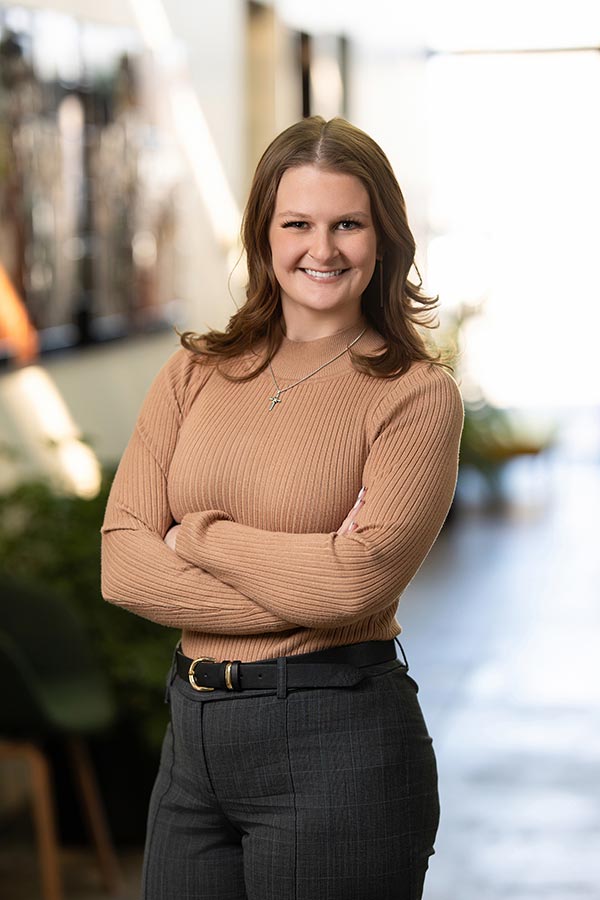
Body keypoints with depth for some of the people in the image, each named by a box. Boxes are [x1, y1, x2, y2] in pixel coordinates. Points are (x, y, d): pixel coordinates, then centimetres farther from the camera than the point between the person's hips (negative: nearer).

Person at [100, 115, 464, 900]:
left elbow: (360, 580, -18)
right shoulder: (196, 373, 7)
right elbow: (122, 563, -3)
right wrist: (306, 586, -13)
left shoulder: (416, 394, -5)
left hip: (337, 743, -4)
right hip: (194, 741, 4)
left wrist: (199, 536, -5)